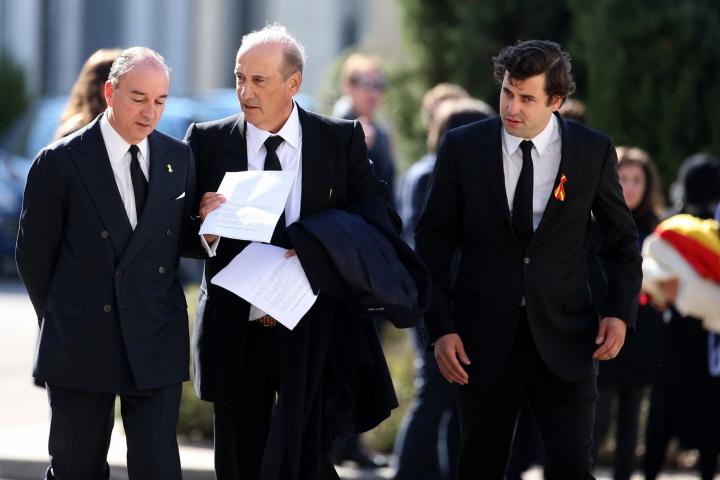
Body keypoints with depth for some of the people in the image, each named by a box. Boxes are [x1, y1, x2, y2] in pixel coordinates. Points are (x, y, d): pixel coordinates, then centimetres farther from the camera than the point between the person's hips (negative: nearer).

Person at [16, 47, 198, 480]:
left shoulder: (179, 159, 6)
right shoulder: (61, 163, -4)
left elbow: (181, 239, 13)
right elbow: (34, 254, 3)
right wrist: (62, 324, 8)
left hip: (156, 344, 2)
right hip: (80, 347, -2)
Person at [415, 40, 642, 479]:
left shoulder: (593, 151, -2)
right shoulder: (463, 147, -2)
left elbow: (622, 240, 9)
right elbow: (433, 243, 3)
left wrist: (621, 310, -5)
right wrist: (440, 327, -4)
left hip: (564, 340, -1)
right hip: (485, 339, 1)